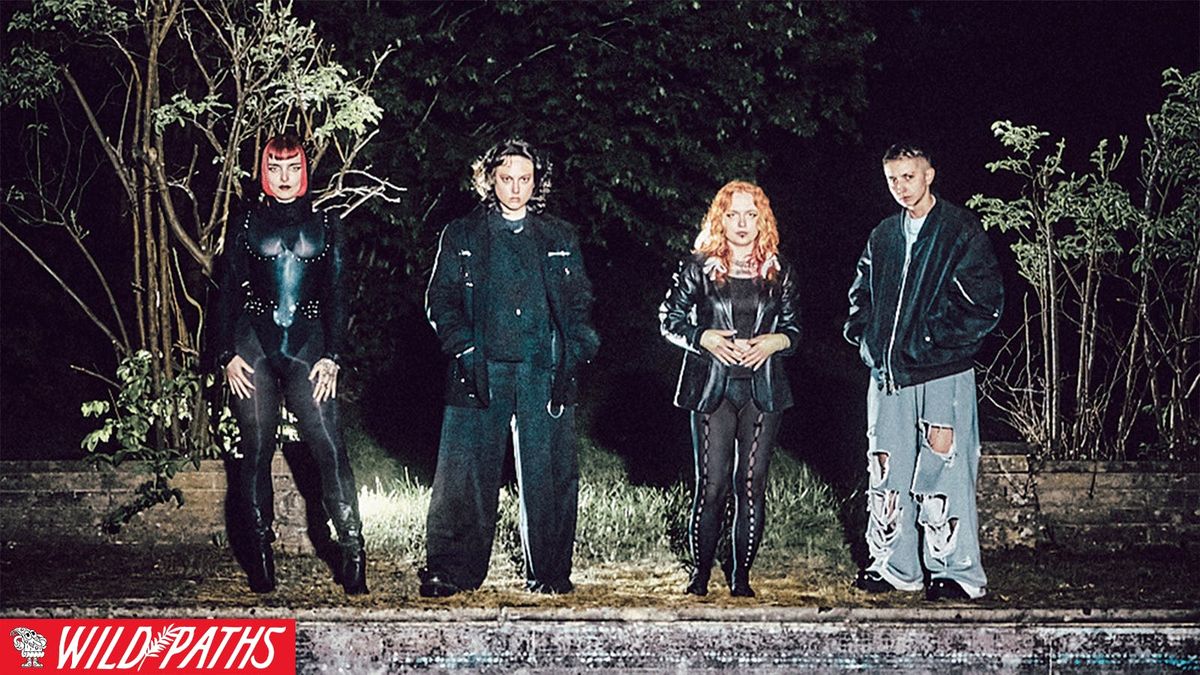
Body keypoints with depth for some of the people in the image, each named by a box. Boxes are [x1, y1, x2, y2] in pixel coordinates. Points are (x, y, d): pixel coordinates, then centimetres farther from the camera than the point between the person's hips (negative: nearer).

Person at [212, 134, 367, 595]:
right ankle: (260, 555, 9)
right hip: (253, 346, 1)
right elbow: (227, 292, 9)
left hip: (308, 346, -1)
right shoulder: (246, 223, 10)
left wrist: (331, 356, -2)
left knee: (328, 445, -10)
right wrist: (227, 355, -1)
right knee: (256, 449, 1)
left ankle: (352, 549, -8)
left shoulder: (325, 224, 10)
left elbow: (337, 294, 8)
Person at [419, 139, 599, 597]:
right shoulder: (462, 237, 10)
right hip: (482, 371, -1)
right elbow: (439, 300, 7)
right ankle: (450, 570, 4)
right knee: (466, 474, -3)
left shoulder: (559, 239, 14)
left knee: (548, 472, 1)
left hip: (544, 371, 1)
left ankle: (549, 572, 11)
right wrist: (463, 346, -7)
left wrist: (577, 347, 0)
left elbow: (579, 302, 16)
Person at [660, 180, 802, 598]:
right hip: (712, 387, -2)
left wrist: (773, 342, -8)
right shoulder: (699, 267, 3)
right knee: (712, 485, -4)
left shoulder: (779, 272, 9)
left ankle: (741, 572, 11)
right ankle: (701, 570, 11)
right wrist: (704, 338, -11)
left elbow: (794, 329, 14)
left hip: (763, 388, 2)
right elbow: (669, 320, 6)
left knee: (752, 484, 2)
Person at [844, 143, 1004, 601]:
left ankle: (957, 572, 2)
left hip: (942, 373, -6)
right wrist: (865, 338, 9)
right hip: (888, 374, 6)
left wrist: (938, 338, -15)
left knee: (942, 474, -7)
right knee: (887, 475, 9)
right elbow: (861, 296, 25)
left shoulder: (961, 231, -4)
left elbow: (986, 301, -10)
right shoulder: (883, 236, 15)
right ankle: (895, 567, 20)